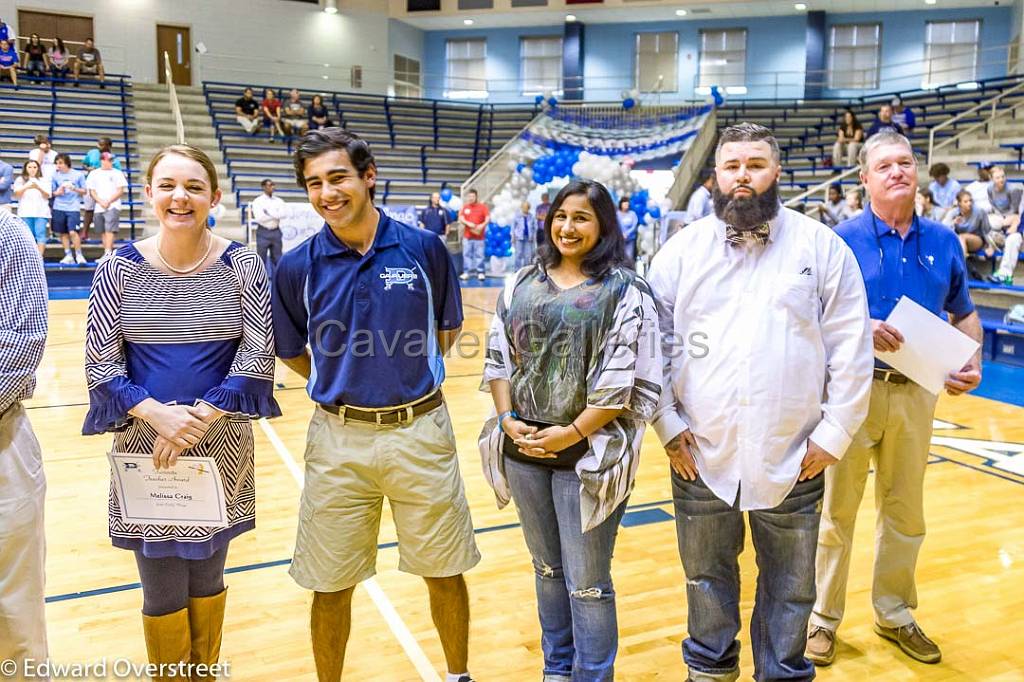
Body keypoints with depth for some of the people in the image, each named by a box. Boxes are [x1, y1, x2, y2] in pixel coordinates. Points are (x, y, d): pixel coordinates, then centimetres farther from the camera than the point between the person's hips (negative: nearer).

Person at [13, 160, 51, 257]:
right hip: (26, 212, 1)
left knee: (40, 234, -11)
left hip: (41, 212, -1)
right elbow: (16, 195, 2)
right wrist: (26, 187, -16)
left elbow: (47, 196, 3)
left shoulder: (44, 180, 12)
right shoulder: (20, 180, 13)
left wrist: (39, 188, -16)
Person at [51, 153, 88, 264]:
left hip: (73, 208, -3)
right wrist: (57, 192, -10)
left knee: (73, 232, -14)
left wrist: (75, 189, -12)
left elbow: (84, 191, 6)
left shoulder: (78, 175, 2)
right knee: (63, 233, 6)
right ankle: (68, 255, 15)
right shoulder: (55, 176, 8)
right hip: (59, 208, 3)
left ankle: (79, 255, -3)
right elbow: (52, 192, 12)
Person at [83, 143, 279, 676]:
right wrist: (157, 414, -18)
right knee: (162, 593, 8)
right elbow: (100, 363, -3)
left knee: (206, 578, 14)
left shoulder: (242, 266, -4)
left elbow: (258, 355, -6)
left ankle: (205, 670, 36)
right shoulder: (119, 269, -3)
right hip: (144, 444, 0)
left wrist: (200, 416, -16)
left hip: (221, 445, 0)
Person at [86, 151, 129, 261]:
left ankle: (108, 252, -20)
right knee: (103, 231, 7)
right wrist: (101, 202, -8)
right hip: (99, 207, 3)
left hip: (113, 207, -3)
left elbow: (120, 191, 0)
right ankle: (107, 253, 13)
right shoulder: (94, 174, 11)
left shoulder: (117, 173, 5)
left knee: (109, 230, -15)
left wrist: (109, 201, -9)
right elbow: (92, 191, 8)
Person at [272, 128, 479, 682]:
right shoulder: (297, 267, -5)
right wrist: (343, 387, 9)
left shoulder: (425, 249, -5)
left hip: (420, 432, 0)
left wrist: (407, 377, 9)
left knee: (444, 570, 14)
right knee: (331, 585, 12)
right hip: (338, 440, 0)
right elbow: (294, 354, 9)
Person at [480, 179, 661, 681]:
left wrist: (573, 433, -15)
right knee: (547, 568, 19)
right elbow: (498, 357, 9)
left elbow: (626, 380, -12)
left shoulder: (624, 290, -7)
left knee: (586, 582, 3)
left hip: (586, 455, -5)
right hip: (524, 451, 5)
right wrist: (507, 418, -4)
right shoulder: (522, 284, 8)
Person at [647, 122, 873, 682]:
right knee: (706, 576, 19)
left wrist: (834, 435, -5)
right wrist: (667, 424, -5)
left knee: (790, 589, 14)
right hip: (700, 454, 1)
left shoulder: (822, 246, -1)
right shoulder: (682, 250, 2)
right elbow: (656, 346, 1)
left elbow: (851, 350, -2)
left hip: (793, 460, -1)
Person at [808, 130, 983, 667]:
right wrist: (859, 328, -24)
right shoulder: (844, 239, -4)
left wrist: (972, 363, -2)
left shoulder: (943, 241, 8)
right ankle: (823, 617, 21)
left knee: (905, 509, 15)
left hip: (917, 391, 4)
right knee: (837, 507, 5)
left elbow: (964, 313, 15)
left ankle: (894, 614, 33)